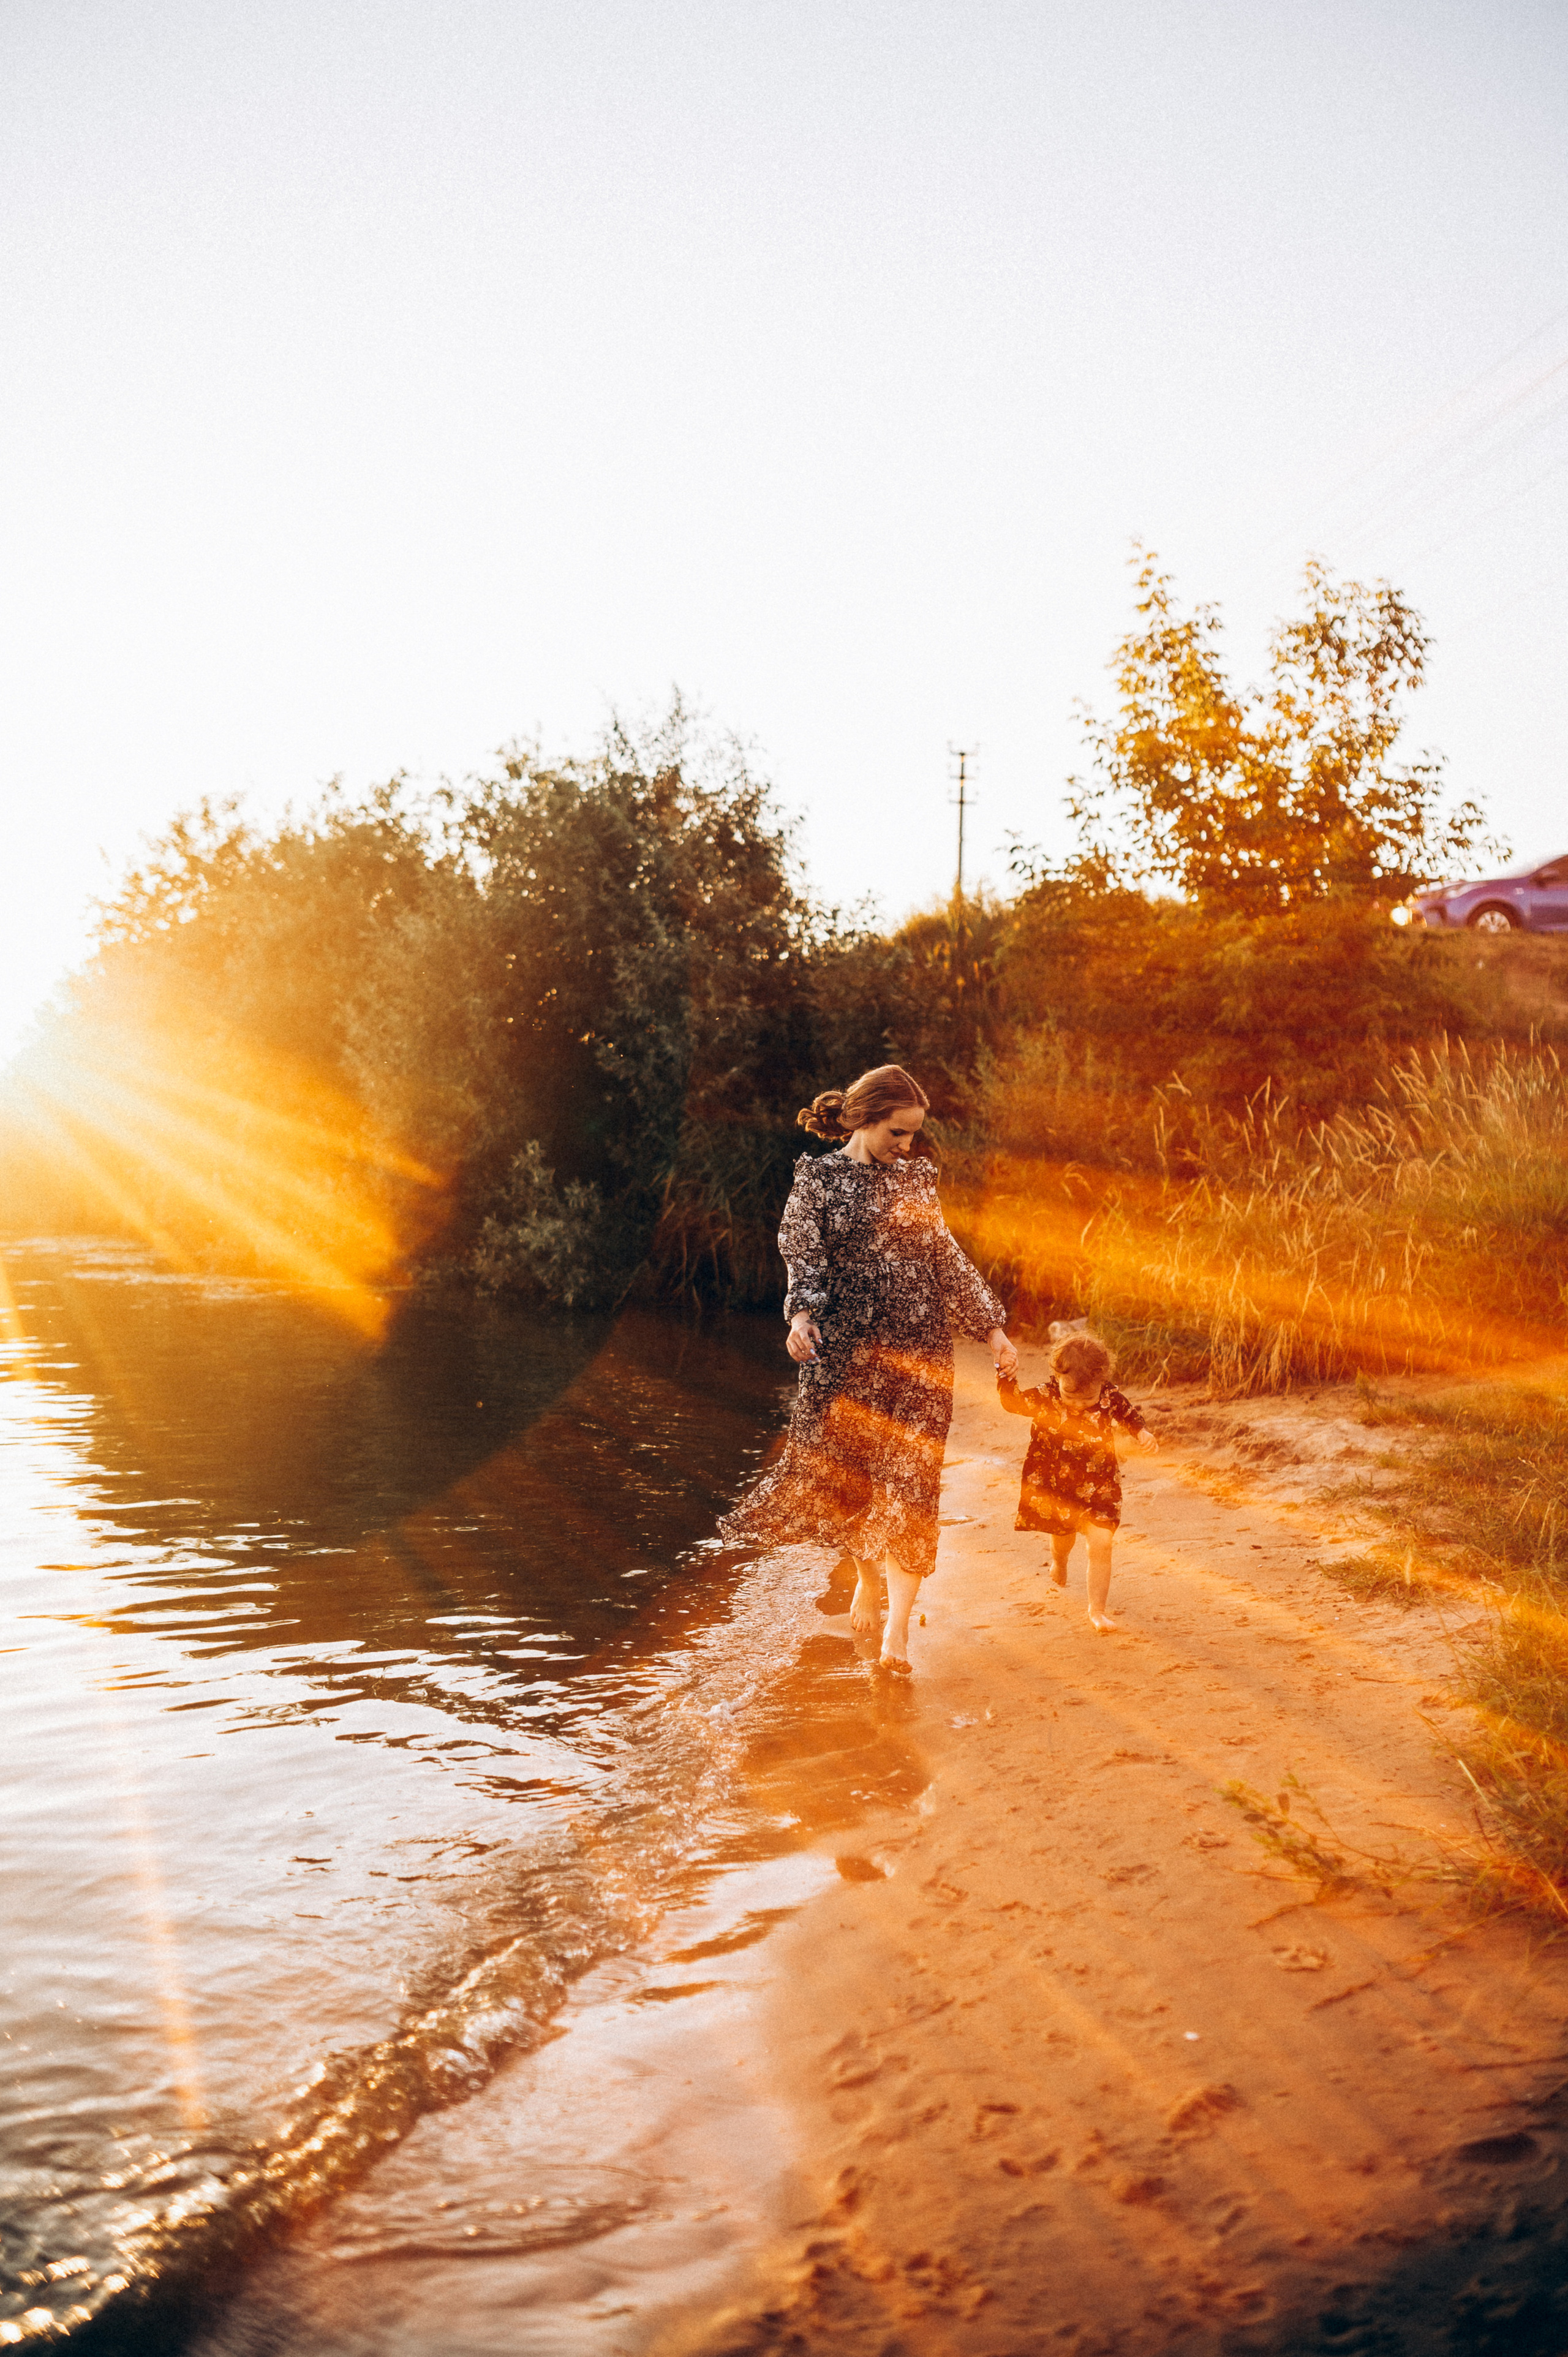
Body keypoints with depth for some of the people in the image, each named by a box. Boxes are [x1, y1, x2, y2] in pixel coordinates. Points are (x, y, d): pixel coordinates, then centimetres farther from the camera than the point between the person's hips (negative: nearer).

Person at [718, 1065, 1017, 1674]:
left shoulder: (915, 1178, 12)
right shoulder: (818, 1178, 1)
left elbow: (946, 1260, 16)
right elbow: (806, 1257, -7)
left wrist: (992, 1327, 14)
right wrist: (802, 1315, -26)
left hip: (920, 1348, 2)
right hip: (847, 1349, -2)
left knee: (909, 1484, -5)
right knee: (847, 1472, 5)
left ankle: (897, 1628, -5)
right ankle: (867, 1579, 32)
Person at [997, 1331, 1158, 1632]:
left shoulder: (1111, 1398, -14)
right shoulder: (1045, 1398, -18)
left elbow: (1130, 1415, 5)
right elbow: (1013, 1402, -13)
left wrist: (1144, 1433, -12)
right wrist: (1005, 1372, -27)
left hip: (1098, 1486, 0)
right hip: (1056, 1485, 0)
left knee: (1101, 1544, -10)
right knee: (1063, 1537, 22)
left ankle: (1098, 1607, 5)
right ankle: (1059, 1561, 61)